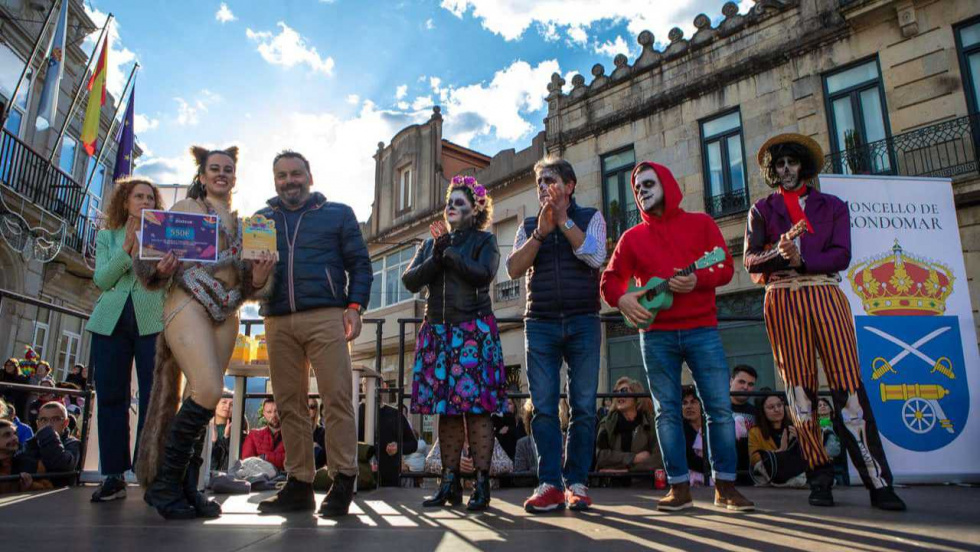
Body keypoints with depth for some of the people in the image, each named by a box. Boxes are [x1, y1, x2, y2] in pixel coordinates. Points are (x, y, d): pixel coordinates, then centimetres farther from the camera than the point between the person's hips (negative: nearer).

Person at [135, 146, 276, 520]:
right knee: (208, 391, -19)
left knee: (203, 398, 3)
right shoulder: (186, 208, 6)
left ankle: (186, 488, 10)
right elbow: (151, 253, 1)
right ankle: (164, 483, -6)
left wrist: (258, 278, -1)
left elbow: (245, 284, 20)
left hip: (226, 315, 5)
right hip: (188, 304, -5)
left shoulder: (241, 223, 20)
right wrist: (161, 269, -21)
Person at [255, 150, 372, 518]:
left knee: (337, 398, -8)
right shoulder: (262, 220, 21)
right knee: (289, 404, 4)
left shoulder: (338, 214, 14)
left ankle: (342, 481, -1)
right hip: (278, 322, 3)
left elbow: (359, 264, 8)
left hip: (325, 317, -3)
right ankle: (299, 484, 11)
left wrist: (354, 306, -5)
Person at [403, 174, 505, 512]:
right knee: (445, 407, 4)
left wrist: (448, 252, -8)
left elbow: (483, 274, -12)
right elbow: (410, 281, 6)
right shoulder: (432, 242, 19)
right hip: (438, 331, 4)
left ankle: (482, 485, -2)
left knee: (476, 406, -7)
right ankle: (450, 484, 10)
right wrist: (436, 256, -8)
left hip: (475, 330, -4)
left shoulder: (484, 240, 8)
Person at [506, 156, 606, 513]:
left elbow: (595, 257, -9)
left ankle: (576, 483, 8)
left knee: (584, 406, -1)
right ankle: (550, 484, 1)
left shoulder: (591, 217, 10)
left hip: (583, 322, -1)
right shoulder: (529, 225, 15)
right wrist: (541, 232, -9)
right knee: (543, 406, -3)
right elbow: (514, 269, 1)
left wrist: (563, 219, -10)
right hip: (540, 323, 2)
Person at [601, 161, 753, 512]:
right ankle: (680, 487, 10)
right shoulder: (632, 237, 12)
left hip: (702, 329, -1)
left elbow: (725, 268, 3)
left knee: (720, 407, -2)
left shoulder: (701, 223, 10)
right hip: (656, 334, 1)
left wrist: (697, 280, -16)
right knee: (667, 411, 2)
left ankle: (725, 486, 10)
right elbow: (610, 280, 9)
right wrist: (622, 299, -13)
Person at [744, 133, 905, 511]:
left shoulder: (832, 206, 16)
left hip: (825, 296, 0)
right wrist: (778, 254, -18)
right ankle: (820, 479, 8)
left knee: (848, 387, -8)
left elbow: (842, 254, 1)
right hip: (782, 302, 0)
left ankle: (878, 482, -2)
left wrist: (802, 259, -15)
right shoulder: (762, 210, 15)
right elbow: (749, 260, 2)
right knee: (799, 391, -1)